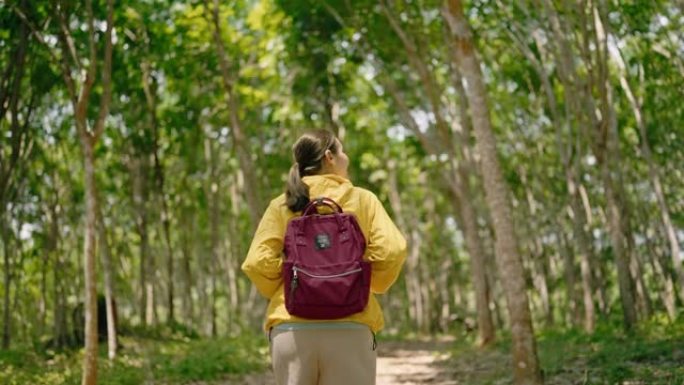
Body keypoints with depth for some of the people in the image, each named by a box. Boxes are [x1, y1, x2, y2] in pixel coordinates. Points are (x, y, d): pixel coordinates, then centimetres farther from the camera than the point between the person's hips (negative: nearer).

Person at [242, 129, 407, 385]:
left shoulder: (281, 206, 9)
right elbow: (391, 251, -6)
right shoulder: (362, 199, 7)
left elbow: (257, 263, -2)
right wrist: (373, 287, 12)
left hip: (292, 329, 2)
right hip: (349, 329, -1)